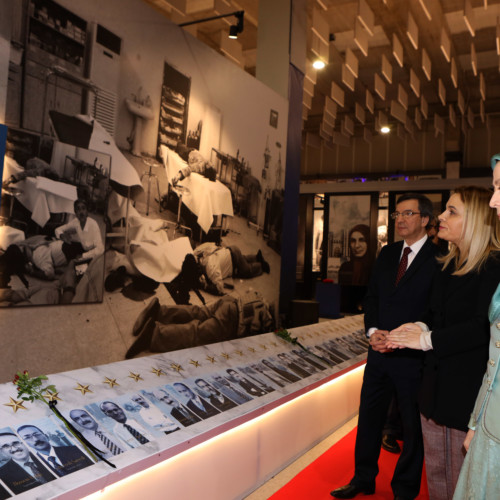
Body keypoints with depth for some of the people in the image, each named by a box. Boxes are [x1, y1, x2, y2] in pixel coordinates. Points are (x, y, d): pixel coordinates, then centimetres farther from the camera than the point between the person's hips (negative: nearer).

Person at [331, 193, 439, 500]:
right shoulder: (387, 253, 9)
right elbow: (372, 296, 10)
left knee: (413, 426, 12)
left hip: (413, 356, -6)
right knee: (369, 417, 16)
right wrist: (373, 330, -6)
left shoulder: (438, 258, -11)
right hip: (380, 351, 6)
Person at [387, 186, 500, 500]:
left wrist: (427, 339, -22)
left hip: (469, 390, -8)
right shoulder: (449, 264, 11)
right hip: (436, 385, 8)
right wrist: (421, 327, -5)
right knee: (435, 472, 20)